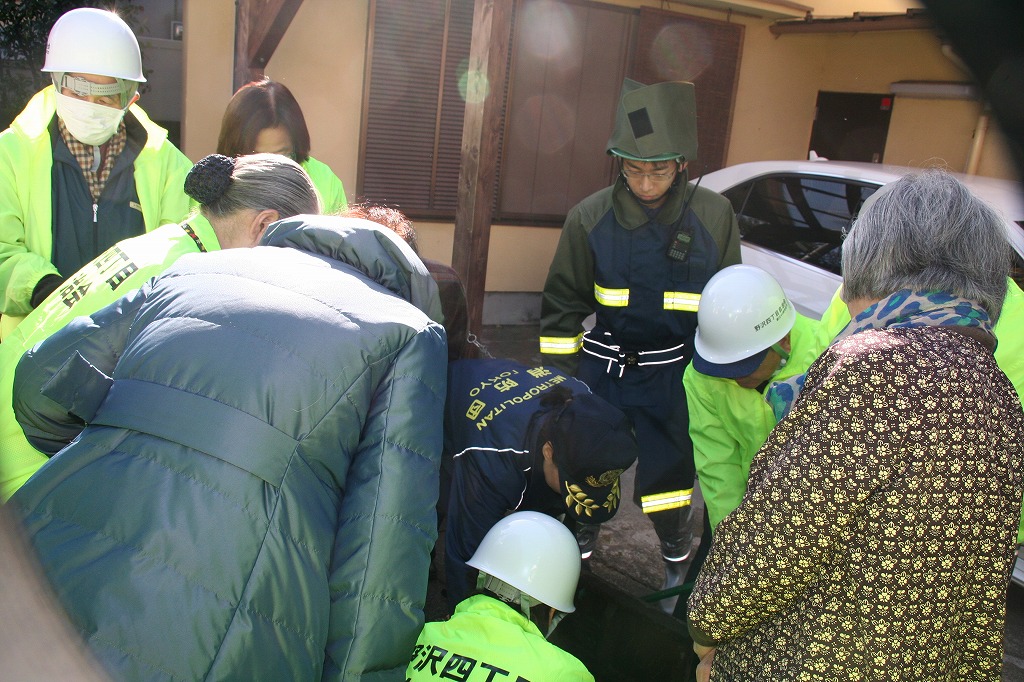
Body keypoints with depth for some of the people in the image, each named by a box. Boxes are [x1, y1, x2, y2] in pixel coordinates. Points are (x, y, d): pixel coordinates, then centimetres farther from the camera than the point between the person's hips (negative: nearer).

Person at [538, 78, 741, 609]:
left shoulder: (714, 216, -8)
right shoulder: (591, 216, -7)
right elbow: (562, 305, 1)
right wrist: (558, 380, -1)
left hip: (674, 373, 0)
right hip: (603, 368, 1)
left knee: (670, 470, 10)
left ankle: (678, 564, 37)